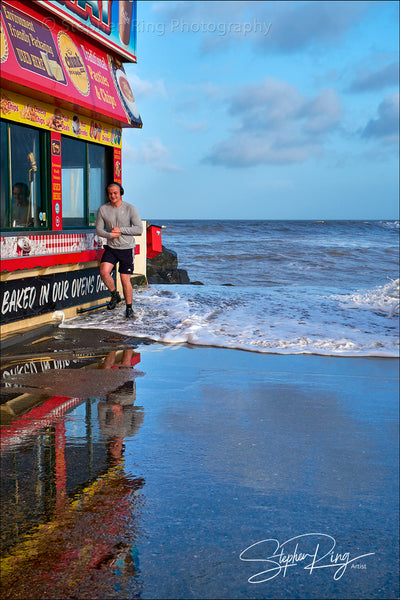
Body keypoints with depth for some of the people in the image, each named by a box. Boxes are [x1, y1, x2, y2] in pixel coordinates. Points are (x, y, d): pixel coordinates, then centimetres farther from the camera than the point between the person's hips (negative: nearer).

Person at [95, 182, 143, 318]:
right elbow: (99, 229, 4)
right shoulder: (103, 209, 1)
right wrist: (110, 235, -16)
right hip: (111, 248, 2)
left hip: (126, 248, -2)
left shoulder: (130, 209, -6)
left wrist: (120, 230, -15)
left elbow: (139, 229, -10)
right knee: (104, 272, -19)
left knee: (125, 280, -2)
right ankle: (115, 295, 7)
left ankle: (129, 308, 16)